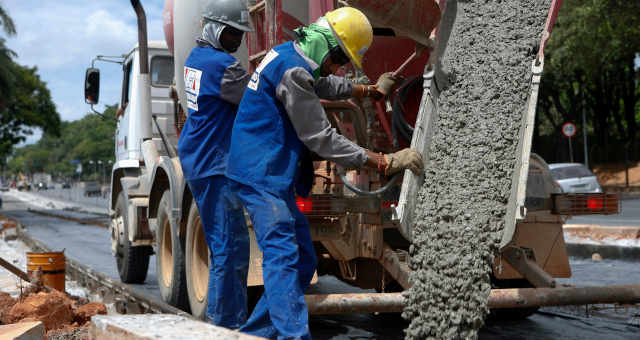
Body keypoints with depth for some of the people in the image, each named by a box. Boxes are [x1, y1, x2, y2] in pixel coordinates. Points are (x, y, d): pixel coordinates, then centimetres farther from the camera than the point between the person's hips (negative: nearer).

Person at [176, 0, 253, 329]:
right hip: (214, 166, -10)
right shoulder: (222, 64, -17)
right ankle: (227, 322, -4)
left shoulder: (196, 56, 14)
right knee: (230, 245, -7)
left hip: (197, 162, 10)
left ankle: (228, 316, 20)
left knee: (224, 242, 14)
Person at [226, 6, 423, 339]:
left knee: (302, 260, 10)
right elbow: (321, 139, -18)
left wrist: (371, 90, 46)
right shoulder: (293, 71, -18)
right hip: (261, 174, -10)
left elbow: (325, 86, 36)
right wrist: (384, 162, -16)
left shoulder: (287, 54, 13)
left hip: (274, 177, 10)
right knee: (282, 256, -20)